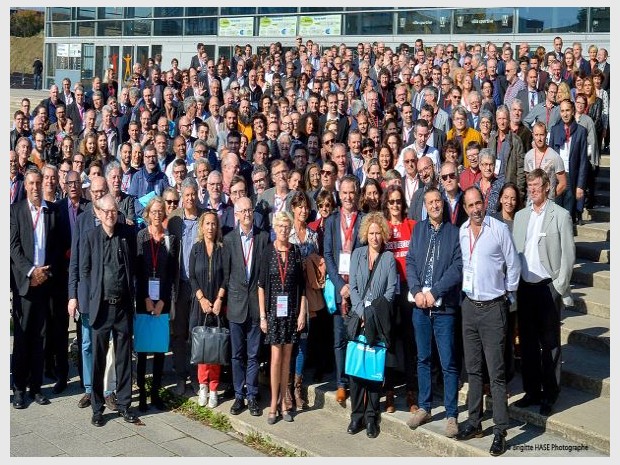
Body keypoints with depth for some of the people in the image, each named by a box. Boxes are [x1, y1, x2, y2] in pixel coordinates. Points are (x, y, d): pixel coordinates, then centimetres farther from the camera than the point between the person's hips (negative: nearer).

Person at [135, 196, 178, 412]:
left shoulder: (171, 239, 6)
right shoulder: (139, 237, 3)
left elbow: (172, 272, 3)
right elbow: (137, 270, -2)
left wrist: (162, 301, -5)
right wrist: (146, 299, -9)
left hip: (163, 300, 1)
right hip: (143, 299, -1)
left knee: (160, 347, 4)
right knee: (142, 347, 0)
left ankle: (155, 391, 11)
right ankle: (141, 392, 5)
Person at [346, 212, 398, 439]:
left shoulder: (389, 258, 5)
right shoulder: (357, 254, 9)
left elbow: (391, 290, -1)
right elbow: (353, 286, 4)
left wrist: (375, 313, -11)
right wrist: (362, 313, -8)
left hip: (379, 320, -1)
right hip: (358, 317, 1)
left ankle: (371, 416, 6)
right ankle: (357, 414, 6)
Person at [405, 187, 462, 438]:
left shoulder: (454, 232, -3)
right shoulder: (419, 229, 9)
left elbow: (458, 267, -10)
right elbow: (410, 262, 7)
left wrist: (434, 291, -14)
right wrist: (417, 291, -7)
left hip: (444, 306, -4)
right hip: (420, 304, 4)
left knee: (449, 363, 0)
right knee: (423, 359, 13)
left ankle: (451, 415, 8)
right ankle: (424, 408, 25)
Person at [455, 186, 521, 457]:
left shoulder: (499, 229, -8)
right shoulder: (461, 231, 6)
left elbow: (513, 265, -2)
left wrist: (507, 295, 2)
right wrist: (465, 289, 13)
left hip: (493, 307, -5)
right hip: (469, 305, 5)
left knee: (496, 372, -4)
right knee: (473, 369, 13)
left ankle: (500, 432, 1)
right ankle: (474, 422, 22)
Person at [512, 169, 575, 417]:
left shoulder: (561, 215, -4)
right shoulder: (520, 216, 11)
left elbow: (568, 255, -6)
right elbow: (514, 251, 12)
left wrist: (559, 287, -11)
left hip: (548, 287, -5)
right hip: (524, 287, 5)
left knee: (550, 344, 3)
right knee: (527, 343, 11)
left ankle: (550, 395, 13)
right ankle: (531, 391, 22)